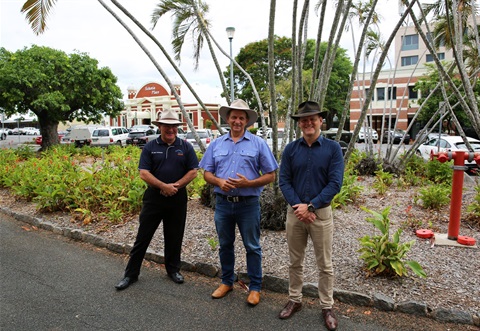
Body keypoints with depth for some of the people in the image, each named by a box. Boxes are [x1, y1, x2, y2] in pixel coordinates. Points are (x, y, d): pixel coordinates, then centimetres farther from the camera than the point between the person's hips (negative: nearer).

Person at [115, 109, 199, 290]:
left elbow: (193, 171, -1)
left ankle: (173, 269, 31)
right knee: (143, 236, 5)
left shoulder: (185, 147, 2)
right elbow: (144, 173, -7)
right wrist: (163, 186, -17)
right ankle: (131, 273, 18)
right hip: (154, 197, -1)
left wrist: (177, 185, -14)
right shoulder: (150, 147, -1)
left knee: (174, 237, 13)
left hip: (178, 198, 1)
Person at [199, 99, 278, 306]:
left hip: (248, 203, -3)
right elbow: (207, 173, 8)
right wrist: (219, 181, -14)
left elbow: (270, 175, -3)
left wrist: (248, 183, -18)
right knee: (225, 245, 16)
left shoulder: (258, 143, -2)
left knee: (252, 247, 8)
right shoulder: (216, 144, 7)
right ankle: (226, 282, 35)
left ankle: (255, 287, 24)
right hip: (223, 202, 3)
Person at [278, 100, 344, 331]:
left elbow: (335, 183, -11)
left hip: (321, 213, -2)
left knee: (324, 264, 10)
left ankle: (327, 307, 27)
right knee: (295, 261, 15)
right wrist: (297, 206, -15)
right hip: (295, 212, 2)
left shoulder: (332, 148, -5)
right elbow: (284, 181, -2)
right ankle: (294, 300, 32)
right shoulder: (290, 149, 1)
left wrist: (311, 207, -16)